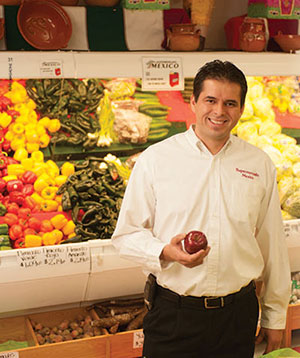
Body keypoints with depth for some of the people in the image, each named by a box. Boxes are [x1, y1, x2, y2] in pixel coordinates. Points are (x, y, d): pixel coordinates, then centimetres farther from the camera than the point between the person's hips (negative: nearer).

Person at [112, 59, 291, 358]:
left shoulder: (259, 165, 3)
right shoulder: (155, 159, -4)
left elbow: (272, 247, 8)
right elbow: (126, 234, -1)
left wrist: (275, 317, 11)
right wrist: (165, 252, -21)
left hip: (238, 316, 2)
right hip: (172, 313, -2)